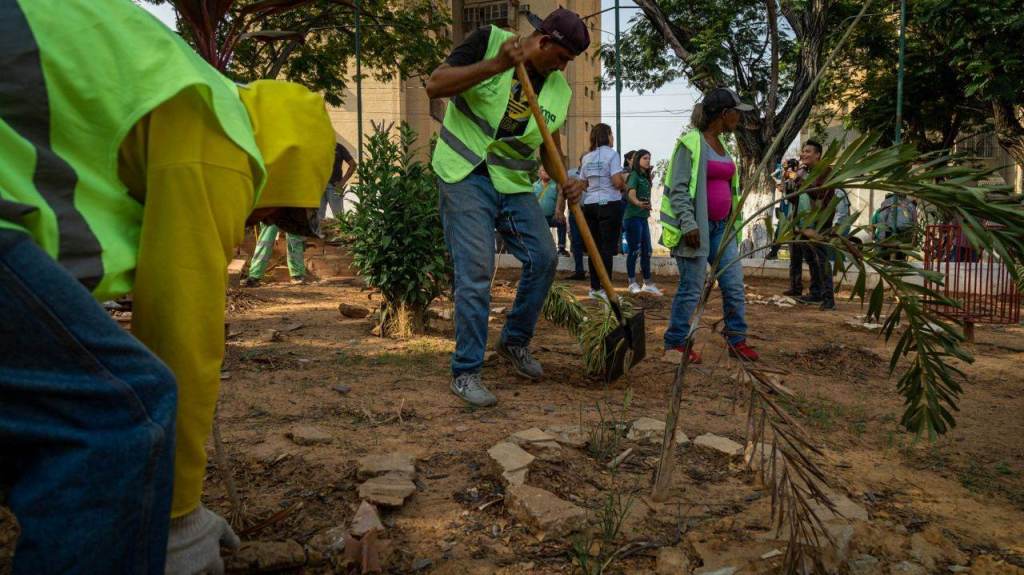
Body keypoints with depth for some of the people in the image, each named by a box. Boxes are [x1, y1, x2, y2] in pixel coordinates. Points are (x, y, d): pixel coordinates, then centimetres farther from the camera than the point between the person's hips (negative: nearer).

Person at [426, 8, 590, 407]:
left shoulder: (559, 89, 7)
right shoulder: (489, 41, -7)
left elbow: (550, 148, 15)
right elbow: (435, 85, -15)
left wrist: (566, 182, -6)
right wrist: (495, 65, -24)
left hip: (514, 183, 6)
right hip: (466, 176, -6)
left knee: (543, 258, -1)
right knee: (476, 271, -12)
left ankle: (515, 342, 21)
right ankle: (465, 373, -1)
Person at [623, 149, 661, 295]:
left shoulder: (645, 177, 17)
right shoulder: (634, 175, -9)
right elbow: (631, 193, -25)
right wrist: (638, 203, -43)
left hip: (643, 218, 9)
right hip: (633, 217, -9)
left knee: (646, 251, 10)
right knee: (634, 250, -6)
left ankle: (647, 283, 16)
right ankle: (632, 283, 1)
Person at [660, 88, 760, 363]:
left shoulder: (721, 145, 16)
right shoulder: (691, 143, -9)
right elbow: (678, 188, -15)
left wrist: (732, 223, 21)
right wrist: (688, 224, -22)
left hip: (721, 227, 8)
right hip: (697, 228, -8)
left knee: (734, 285, 7)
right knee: (691, 289, -3)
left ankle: (737, 340, 19)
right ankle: (675, 342, 11)